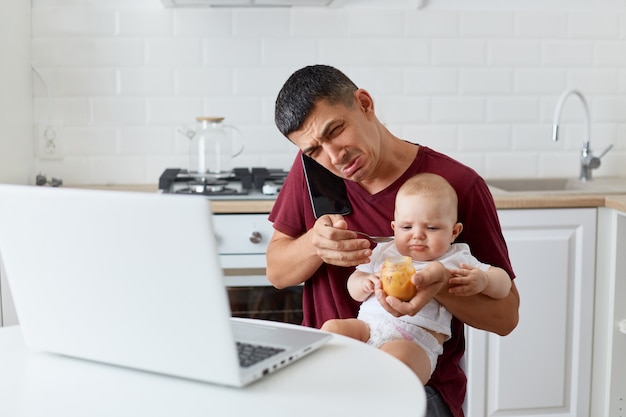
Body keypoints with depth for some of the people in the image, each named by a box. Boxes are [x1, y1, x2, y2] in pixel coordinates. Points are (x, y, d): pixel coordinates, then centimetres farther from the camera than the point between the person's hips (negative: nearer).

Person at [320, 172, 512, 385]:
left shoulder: (456, 260, 16)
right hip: (368, 324, 5)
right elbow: (354, 290, 26)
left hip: (416, 339, -5)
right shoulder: (384, 252, 23)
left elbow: (503, 282, 15)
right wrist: (365, 284, 0)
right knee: (332, 328, -23)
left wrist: (482, 280, -9)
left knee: (397, 354, -39)